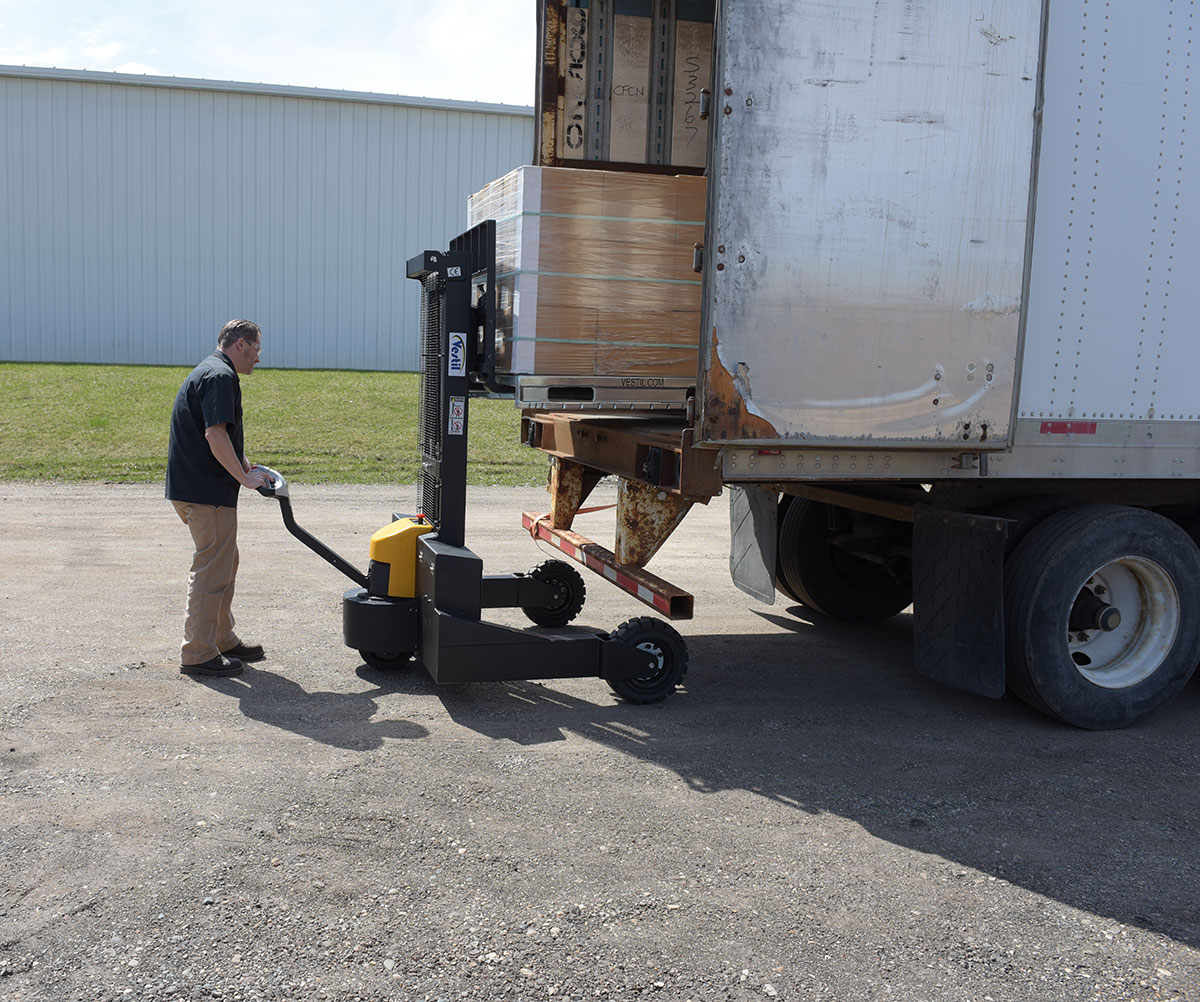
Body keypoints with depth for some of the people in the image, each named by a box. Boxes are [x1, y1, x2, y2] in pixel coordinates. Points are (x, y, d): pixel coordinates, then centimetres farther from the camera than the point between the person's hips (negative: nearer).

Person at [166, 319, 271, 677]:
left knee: (225, 565, 19)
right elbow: (215, 435, -25)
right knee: (211, 570, -4)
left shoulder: (207, 372, 19)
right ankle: (197, 655, 3)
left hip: (193, 487, 11)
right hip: (207, 493, -11)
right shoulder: (220, 376, -15)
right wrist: (244, 477, -18)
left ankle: (224, 641, 28)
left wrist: (244, 465, 20)